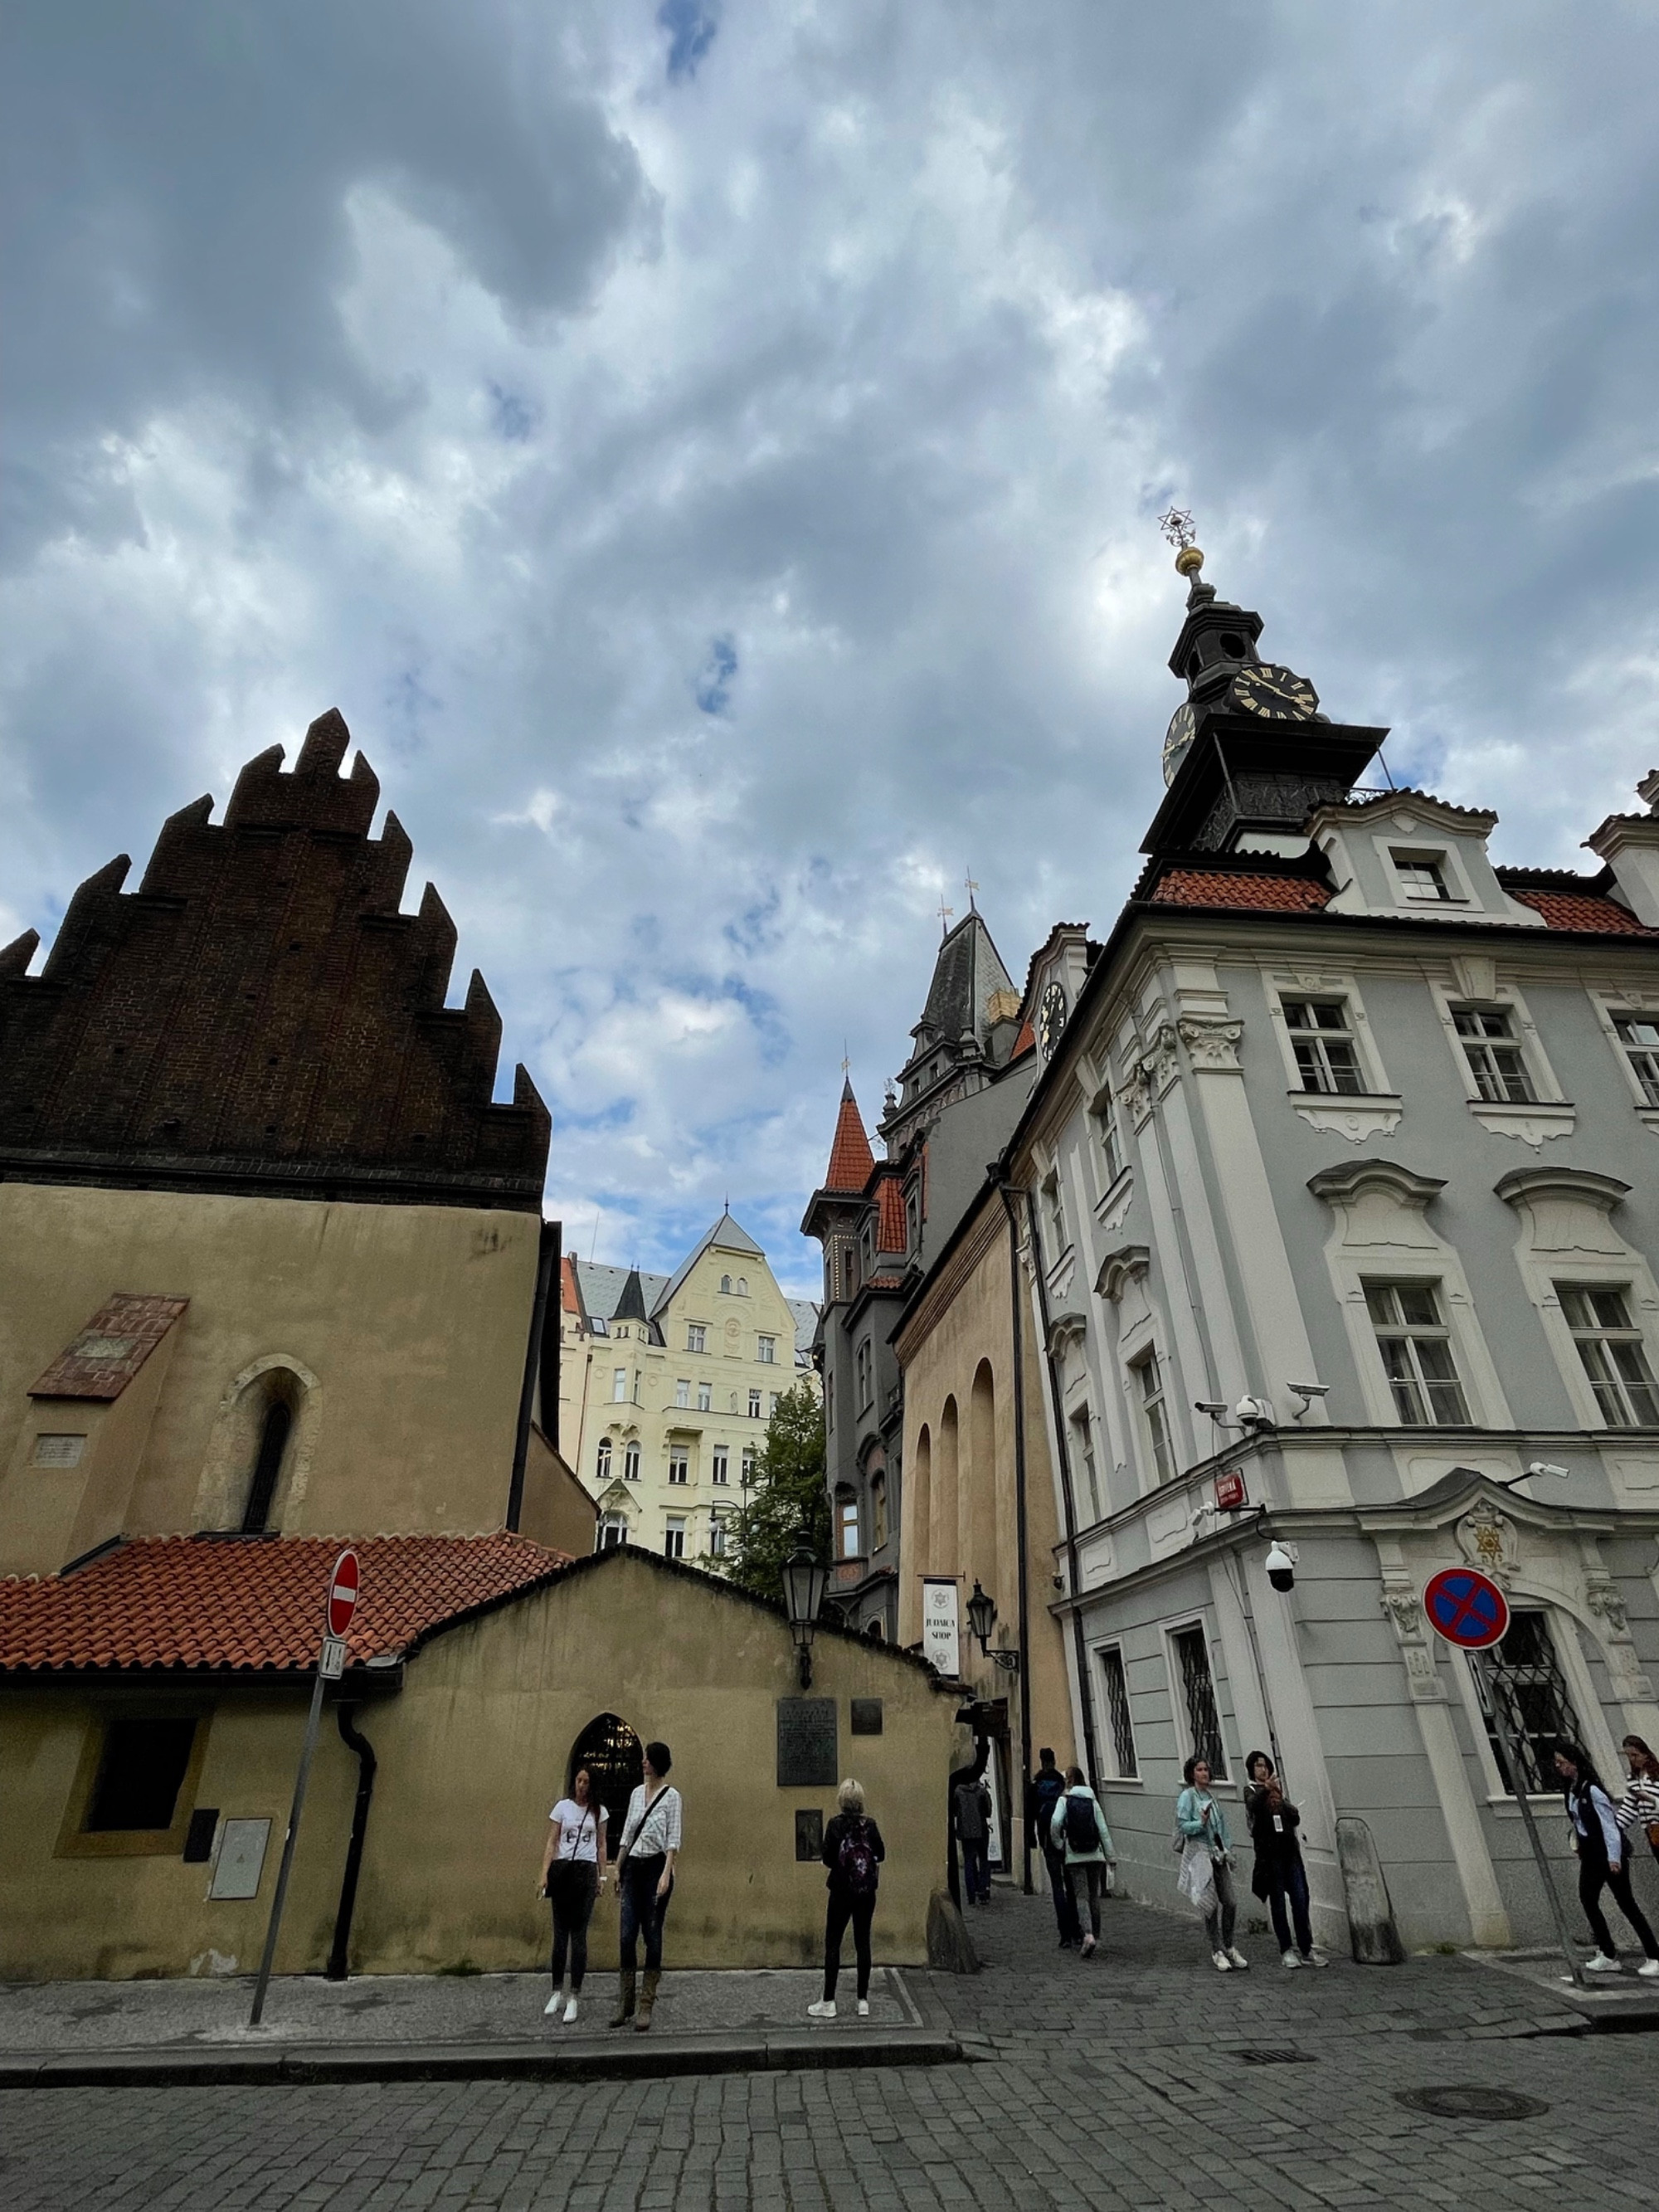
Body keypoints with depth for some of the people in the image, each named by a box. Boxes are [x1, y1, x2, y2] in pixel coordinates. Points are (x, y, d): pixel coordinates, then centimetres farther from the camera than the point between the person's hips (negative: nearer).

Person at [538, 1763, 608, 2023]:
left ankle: (574, 1996, 5)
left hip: (586, 1872, 0)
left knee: (578, 1934, -1)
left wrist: (602, 1876, 8)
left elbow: (601, 1846, 12)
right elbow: (551, 1843, 1)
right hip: (562, 1870, 0)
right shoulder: (562, 1807, 2)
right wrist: (544, 1875, -7)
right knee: (560, 1933, 5)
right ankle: (558, 1991, 19)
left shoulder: (598, 1811, 6)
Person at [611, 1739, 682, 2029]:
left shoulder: (671, 1795, -6)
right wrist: (618, 1869, 14)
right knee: (627, 1935, 3)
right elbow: (627, 1834, 16)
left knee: (652, 1935, 1)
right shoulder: (637, 1793, 11)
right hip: (633, 1867, 5)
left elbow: (673, 1839, -10)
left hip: (656, 1866, -5)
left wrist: (666, 1874, -18)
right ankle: (624, 2004, 14)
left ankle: (647, 2007, 10)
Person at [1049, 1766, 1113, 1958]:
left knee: (1080, 1895, -2)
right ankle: (1095, 1935, 15)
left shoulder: (1064, 1800, -3)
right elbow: (1103, 1829, 3)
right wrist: (1110, 1854, 8)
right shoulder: (1092, 1800, 7)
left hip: (1074, 1856, -3)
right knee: (1094, 1896, 13)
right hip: (1095, 1855, 3)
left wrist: (1059, 1843, 0)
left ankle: (1088, 1934, -19)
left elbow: (1055, 1822, -16)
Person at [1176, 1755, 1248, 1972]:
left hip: (1218, 1855, 6)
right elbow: (1183, 1825, -12)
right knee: (1211, 1905, -5)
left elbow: (1222, 1824, 20)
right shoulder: (1187, 1796, -6)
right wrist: (1201, 1823, -28)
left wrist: (1228, 1851, 14)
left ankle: (1229, 1947, 20)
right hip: (1200, 1854, -6)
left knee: (1230, 1902, 2)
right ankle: (1217, 1951, 9)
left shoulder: (1211, 1796, 15)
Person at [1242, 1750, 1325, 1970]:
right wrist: (1266, 1790, -39)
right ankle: (1286, 1950, 8)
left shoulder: (1278, 1789, 18)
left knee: (1300, 1899, 1)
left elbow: (1296, 1818, 11)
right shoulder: (1251, 1790, 3)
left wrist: (1282, 1801, -7)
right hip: (1269, 1851, -4)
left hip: (1290, 1849, 4)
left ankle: (1307, 1950, 8)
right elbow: (1253, 1805, -21)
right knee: (1278, 1901, 0)